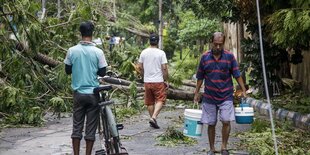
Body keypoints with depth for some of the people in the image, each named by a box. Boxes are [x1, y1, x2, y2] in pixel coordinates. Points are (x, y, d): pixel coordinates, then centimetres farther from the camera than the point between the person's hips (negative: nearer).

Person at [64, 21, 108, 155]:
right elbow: (102, 73, -2)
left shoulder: (72, 51, -4)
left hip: (78, 93, 2)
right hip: (93, 93, -2)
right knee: (91, 128, 5)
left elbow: (67, 70, 5)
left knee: (77, 126, 9)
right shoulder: (98, 52, -8)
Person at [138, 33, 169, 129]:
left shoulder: (144, 52, 2)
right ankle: (154, 117, -16)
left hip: (147, 81, 4)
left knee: (150, 102, 13)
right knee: (160, 100, 1)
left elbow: (140, 67, 7)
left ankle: (152, 119, 19)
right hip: (158, 81, -4)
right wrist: (166, 80, 0)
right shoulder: (161, 53, -10)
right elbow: (164, 68, -11)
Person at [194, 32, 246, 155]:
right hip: (209, 97, 1)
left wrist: (243, 90, -4)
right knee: (211, 124, 7)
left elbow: (237, 75, 1)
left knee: (226, 121, -12)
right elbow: (200, 77, 7)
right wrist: (196, 93, 6)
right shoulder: (205, 57, 0)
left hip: (226, 96, -1)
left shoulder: (229, 56, -2)